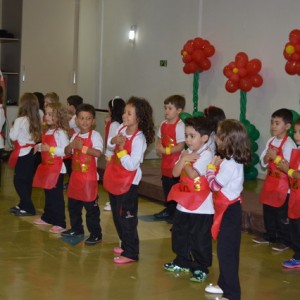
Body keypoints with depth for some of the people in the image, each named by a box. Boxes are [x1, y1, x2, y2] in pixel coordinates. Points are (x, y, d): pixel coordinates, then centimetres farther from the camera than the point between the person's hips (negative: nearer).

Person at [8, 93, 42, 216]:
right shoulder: (35, 120, 4)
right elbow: (38, 136, 7)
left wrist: (12, 128, 7)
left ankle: (29, 208, -2)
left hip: (23, 154, -7)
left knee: (19, 181, 0)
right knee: (27, 180, 16)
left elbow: (13, 137, -9)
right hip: (32, 152, 7)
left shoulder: (20, 120, -16)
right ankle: (23, 205, 27)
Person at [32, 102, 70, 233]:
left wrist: (50, 149, -25)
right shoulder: (47, 131, 10)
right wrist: (39, 147, 4)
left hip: (57, 168, -9)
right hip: (46, 166, 9)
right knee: (48, 194, 19)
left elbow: (66, 150, -24)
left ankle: (60, 223, 3)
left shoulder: (60, 132, -17)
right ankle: (47, 217, 33)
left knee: (57, 196, -3)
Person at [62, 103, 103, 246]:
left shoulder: (95, 135, -11)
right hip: (76, 174, 7)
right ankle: (76, 229, 34)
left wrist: (82, 147, -24)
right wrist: (71, 145, -9)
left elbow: (98, 153, -23)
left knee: (91, 206, -2)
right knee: (73, 203, 17)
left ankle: (96, 234, 7)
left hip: (89, 176, -7)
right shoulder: (75, 136, 9)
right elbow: (67, 152, 11)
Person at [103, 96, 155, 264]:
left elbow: (131, 165, -27)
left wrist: (121, 149, -26)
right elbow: (110, 145, 16)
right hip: (115, 180, 9)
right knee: (117, 215, 20)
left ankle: (131, 253, 10)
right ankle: (125, 245, 35)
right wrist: (114, 140, -5)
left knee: (126, 218, -1)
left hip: (128, 184, -9)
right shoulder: (122, 128, 1)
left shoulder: (139, 139, -23)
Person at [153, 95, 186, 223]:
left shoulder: (180, 126, -18)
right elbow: (159, 139, 19)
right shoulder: (163, 125, 7)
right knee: (166, 187, 19)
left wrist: (166, 150, -22)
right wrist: (159, 147, -2)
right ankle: (168, 210, 35)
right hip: (165, 162, 8)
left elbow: (180, 146, -22)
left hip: (175, 163, -8)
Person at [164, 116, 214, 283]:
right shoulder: (187, 152, 8)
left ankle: (201, 268, 14)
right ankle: (182, 262, 35)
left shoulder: (206, 154, -15)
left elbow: (194, 175, -24)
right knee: (179, 234, 19)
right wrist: (184, 159, -12)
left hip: (201, 206, -8)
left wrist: (185, 161, -9)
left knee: (200, 239, 1)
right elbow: (175, 173, 1)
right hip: (184, 203, 8)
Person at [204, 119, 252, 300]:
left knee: (227, 253, -5)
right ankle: (224, 284, 33)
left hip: (229, 211, -10)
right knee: (225, 250, 20)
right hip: (228, 209, 10)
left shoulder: (229, 164, -23)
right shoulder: (235, 160, 8)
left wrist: (211, 167, -5)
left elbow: (215, 185, -18)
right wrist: (217, 166, -1)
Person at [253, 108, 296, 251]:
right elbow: (263, 163, 8)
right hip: (270, 181, 7)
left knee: (282, 214, 2)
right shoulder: (271, 141, 6)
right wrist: (267, 156, -13)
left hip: (283, 184, -7)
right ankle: (270, 235, 32)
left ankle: (284, 240, 16)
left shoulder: (289, 144, -16)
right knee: (268, 210, 17)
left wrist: (275, 157, -25)